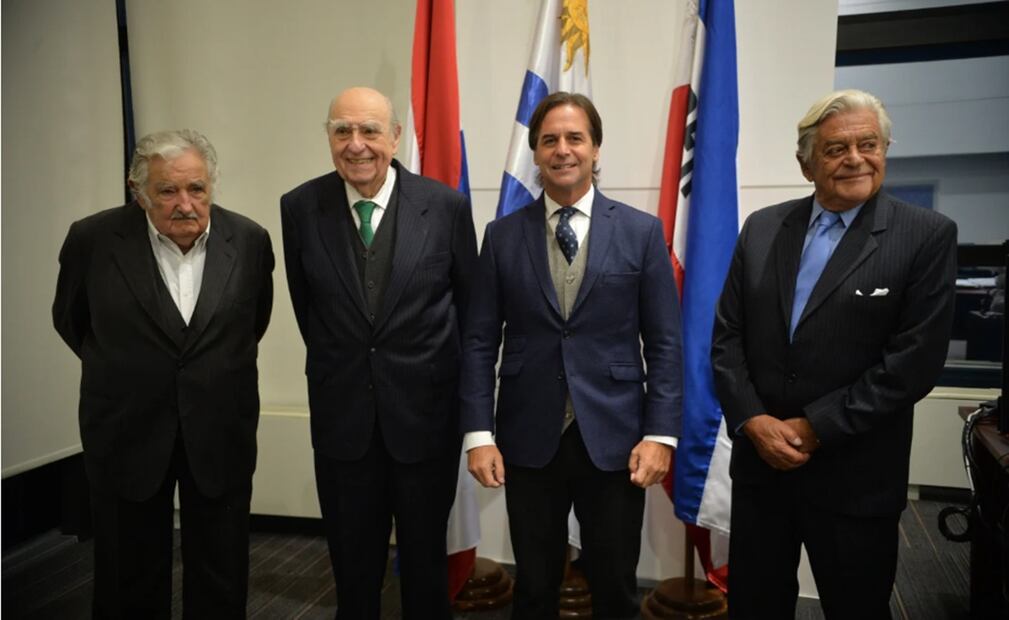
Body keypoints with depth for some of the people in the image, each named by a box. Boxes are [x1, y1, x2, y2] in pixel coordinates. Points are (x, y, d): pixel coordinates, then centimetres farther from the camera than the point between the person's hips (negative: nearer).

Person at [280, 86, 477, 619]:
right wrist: (338, 365, 11)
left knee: (426, 561, 17)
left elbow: (468, 302, 2)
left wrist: (442, 373, 8)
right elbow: (306, 305, 7)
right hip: (342, 416, 1)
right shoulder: (301, 207, -5)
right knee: (353, 565, 18)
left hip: (425, 413, -1)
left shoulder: (446, 205, -9)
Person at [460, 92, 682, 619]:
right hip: (528, 439, 1)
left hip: (614, 438, 0)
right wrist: (479, 433, -5)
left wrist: (661, 433, -8)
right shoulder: (503, 235, 3)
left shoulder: (641, 231, 0)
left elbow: (664, 342, -1)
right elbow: (480, 342, 2)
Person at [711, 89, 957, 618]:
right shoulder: (762, 228, 4)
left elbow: (914, 361, -13)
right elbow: (726, 337, 3)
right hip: (758, 461, 3)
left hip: (855, 478, -3)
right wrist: (753, 421, -10)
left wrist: (814, 428, -15)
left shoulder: (927, 236, -6)